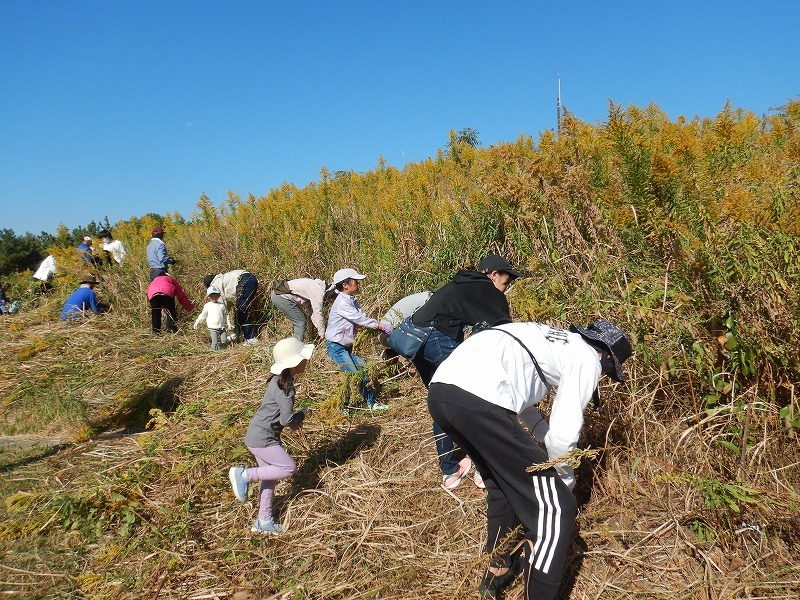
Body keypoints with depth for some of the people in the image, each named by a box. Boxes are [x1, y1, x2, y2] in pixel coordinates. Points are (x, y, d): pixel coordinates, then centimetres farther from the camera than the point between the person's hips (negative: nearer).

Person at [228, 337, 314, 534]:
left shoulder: (279, 381, 8)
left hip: (262, 436, 10)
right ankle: (244, 475, -5)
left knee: (270, 477, 15)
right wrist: (302, 414, -3)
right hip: (262, 439, -10)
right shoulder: (285, 387, -22)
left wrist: (293, 420, 5)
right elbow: (287, 419, -23)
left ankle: (264, 522, 26)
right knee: (289, 468, -10)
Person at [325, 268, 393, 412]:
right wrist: (380, 326, -20)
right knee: (352, 374, -11)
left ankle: (371, 403, 17)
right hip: (336, 346, -9)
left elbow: (361, 318, 2)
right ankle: (341, 407, 5)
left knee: (363, 370, 7)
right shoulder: (342, 303, -23)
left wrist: (380, 324, -12)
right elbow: (359, 319, -25)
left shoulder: (353, 300, 6)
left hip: (347, 345, 9)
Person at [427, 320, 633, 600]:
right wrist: (566, 479, 22)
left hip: (439, 389, 10)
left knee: (503, 480, 33)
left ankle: (497, 569, 45)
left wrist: (545, 437, 34)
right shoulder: (588, 359, 11)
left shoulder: (555, 340, 33)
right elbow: (562, 436, 3)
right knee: (555, 508, 5)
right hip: (478, 400, -9)